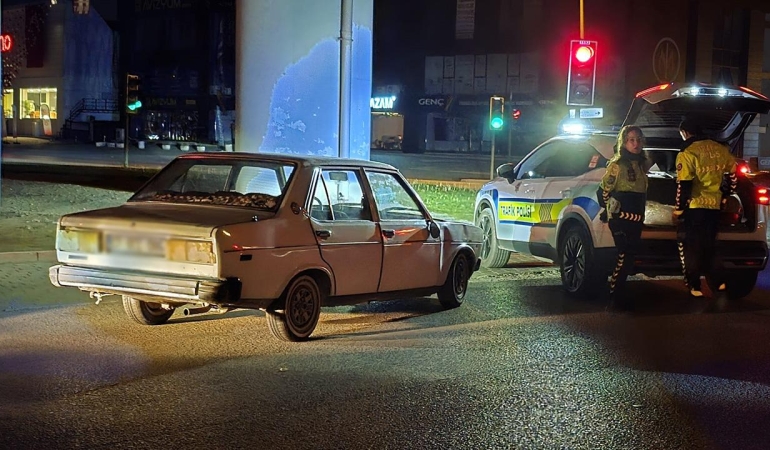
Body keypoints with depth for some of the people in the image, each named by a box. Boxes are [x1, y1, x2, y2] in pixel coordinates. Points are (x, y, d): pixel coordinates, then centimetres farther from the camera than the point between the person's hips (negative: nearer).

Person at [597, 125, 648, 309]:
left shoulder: (642, 164, 14)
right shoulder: (617, 165, -8)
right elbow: (603, 191, -7)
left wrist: (640, 214, 19)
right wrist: (611, 210, -3)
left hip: (636, 219, 8)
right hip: (620, 218, -8)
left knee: (628, 257, 10)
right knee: (625, 256, -12)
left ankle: (616, 294, 18)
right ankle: (613, 297, -6)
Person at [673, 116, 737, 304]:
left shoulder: (687, 153, -12)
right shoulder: (721, 149, 7)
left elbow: (684, 184, -14)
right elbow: (733, 175, 15)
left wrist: (678, 209, -7)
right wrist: (725, 195, 26)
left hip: (694, 207, -6)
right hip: (714, 206, 6)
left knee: (690, 248, 5)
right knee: (709, 246, 18)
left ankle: (694, 288, 4)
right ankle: (718, 284, 14)